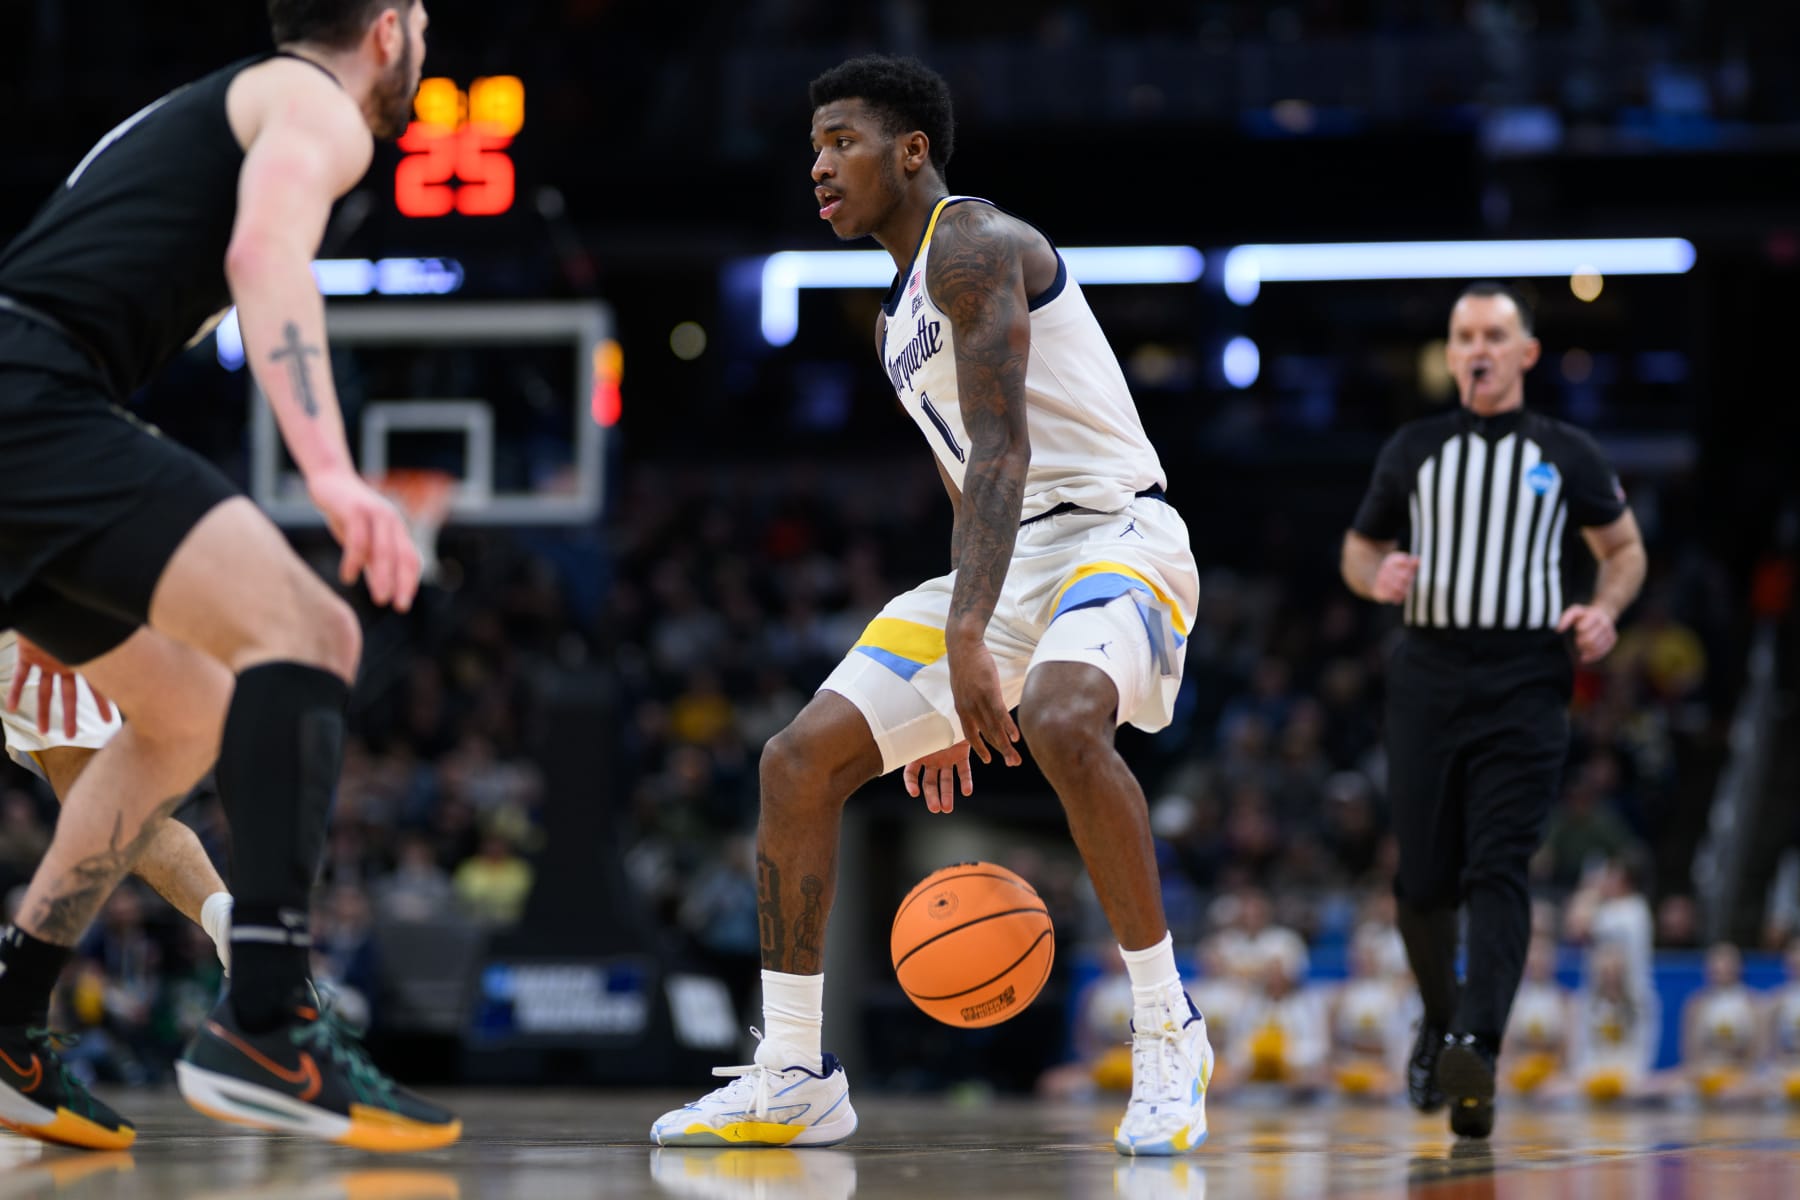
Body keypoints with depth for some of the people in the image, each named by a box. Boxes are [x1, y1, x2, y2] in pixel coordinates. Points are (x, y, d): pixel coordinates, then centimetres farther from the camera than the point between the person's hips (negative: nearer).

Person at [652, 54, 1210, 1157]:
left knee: (1063, 722, -40)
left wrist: (967, 640, -34)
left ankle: (1168, 1034, -26)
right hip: (1008, 564, 10)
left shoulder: (975, 247, -12)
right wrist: (942, 695, 24)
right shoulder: (898, 319, 19)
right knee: (801, 760, 0)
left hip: (1113, 531, -10)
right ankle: (793, 1081, 8)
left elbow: (1004, 453, -24)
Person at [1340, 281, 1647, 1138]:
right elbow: (1360, 548, 21)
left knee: (1499, 870, -15)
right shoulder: (1412, 450, 11)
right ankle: (1439, 1020, 29)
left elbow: (1624, 548, 18)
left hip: (1524, 684, -2)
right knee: (1423, 879, 3)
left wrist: (1605, 609, -3)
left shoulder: (1565, 455, 7)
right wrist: (1375, 577, -3)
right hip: (1427, 674, 2)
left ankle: (1476, 1047, -27)